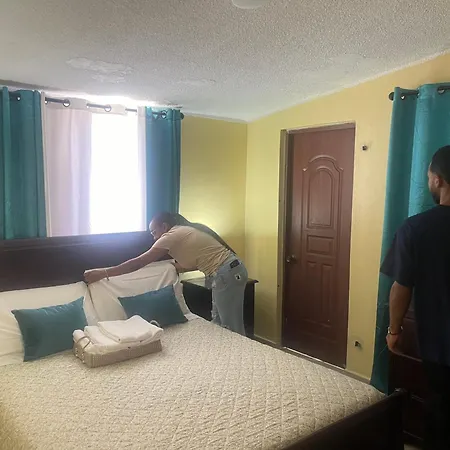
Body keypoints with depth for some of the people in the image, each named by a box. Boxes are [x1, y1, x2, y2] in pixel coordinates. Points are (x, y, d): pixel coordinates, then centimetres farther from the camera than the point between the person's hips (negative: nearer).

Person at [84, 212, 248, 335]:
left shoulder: (171, 236, -7)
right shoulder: (185, 231, 19)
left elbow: (138, 263, -8)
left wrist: (103, 273, -5)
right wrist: (182, 267, 25)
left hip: (227, 274, -10)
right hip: (232, 271, 10)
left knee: (232, 329, 1)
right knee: (218, 323, 20)